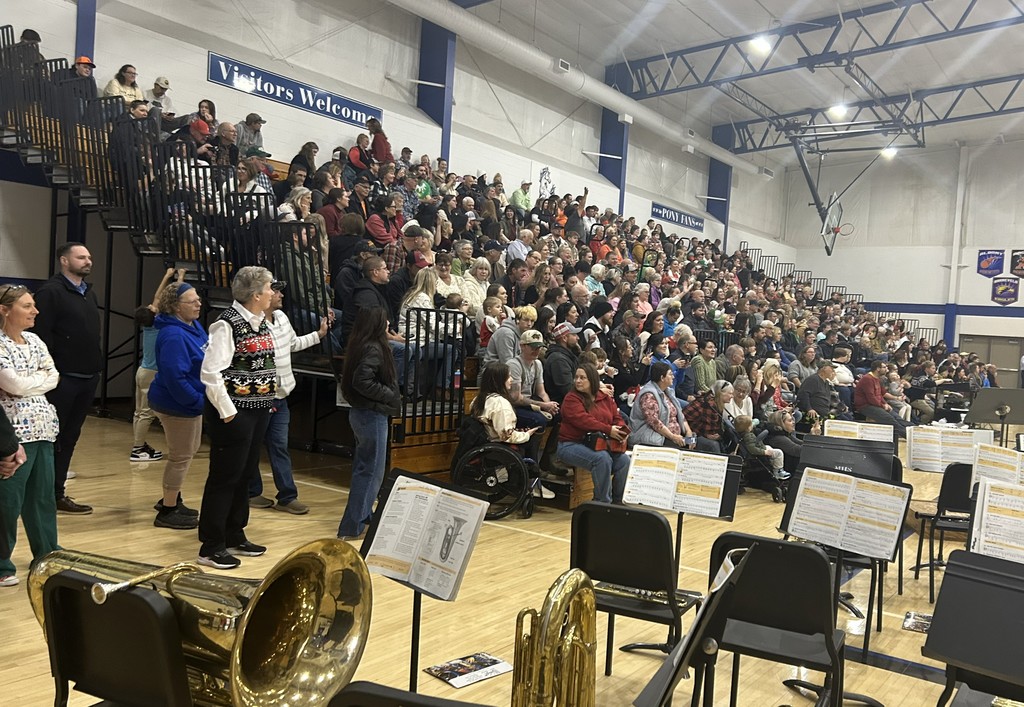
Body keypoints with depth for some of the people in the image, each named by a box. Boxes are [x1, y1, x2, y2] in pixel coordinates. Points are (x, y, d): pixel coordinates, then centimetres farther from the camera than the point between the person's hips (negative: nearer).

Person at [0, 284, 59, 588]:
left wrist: (25, 383, -7)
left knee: (43, 495, 14)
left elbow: (54, 378, 6)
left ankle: (48, 556, 25)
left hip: (42, 427, 7)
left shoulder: (34, 340, 11)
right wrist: (39, 378, -2)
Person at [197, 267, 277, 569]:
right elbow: (210, 373, -20)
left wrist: (269, 398, 12)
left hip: (259, 408, 8)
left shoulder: (261, 320, 9)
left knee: (246, 474, 16)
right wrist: (227, 411, -18)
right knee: (225, 476, 0)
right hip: (235, 411, -8)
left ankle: (234, 536, 30)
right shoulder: (227, 324, -16)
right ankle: (211, 547, 11)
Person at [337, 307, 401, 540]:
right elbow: (362, 381, -28)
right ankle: (351, 527, 1)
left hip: (362, 413, 10)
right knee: (371, 471, -2)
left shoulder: (360, 346, 10)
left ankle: (363, 516, 32)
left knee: (363, 468, 19)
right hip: (372, 415, -10)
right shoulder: (373, 349, -18)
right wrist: (390, 395, -17)